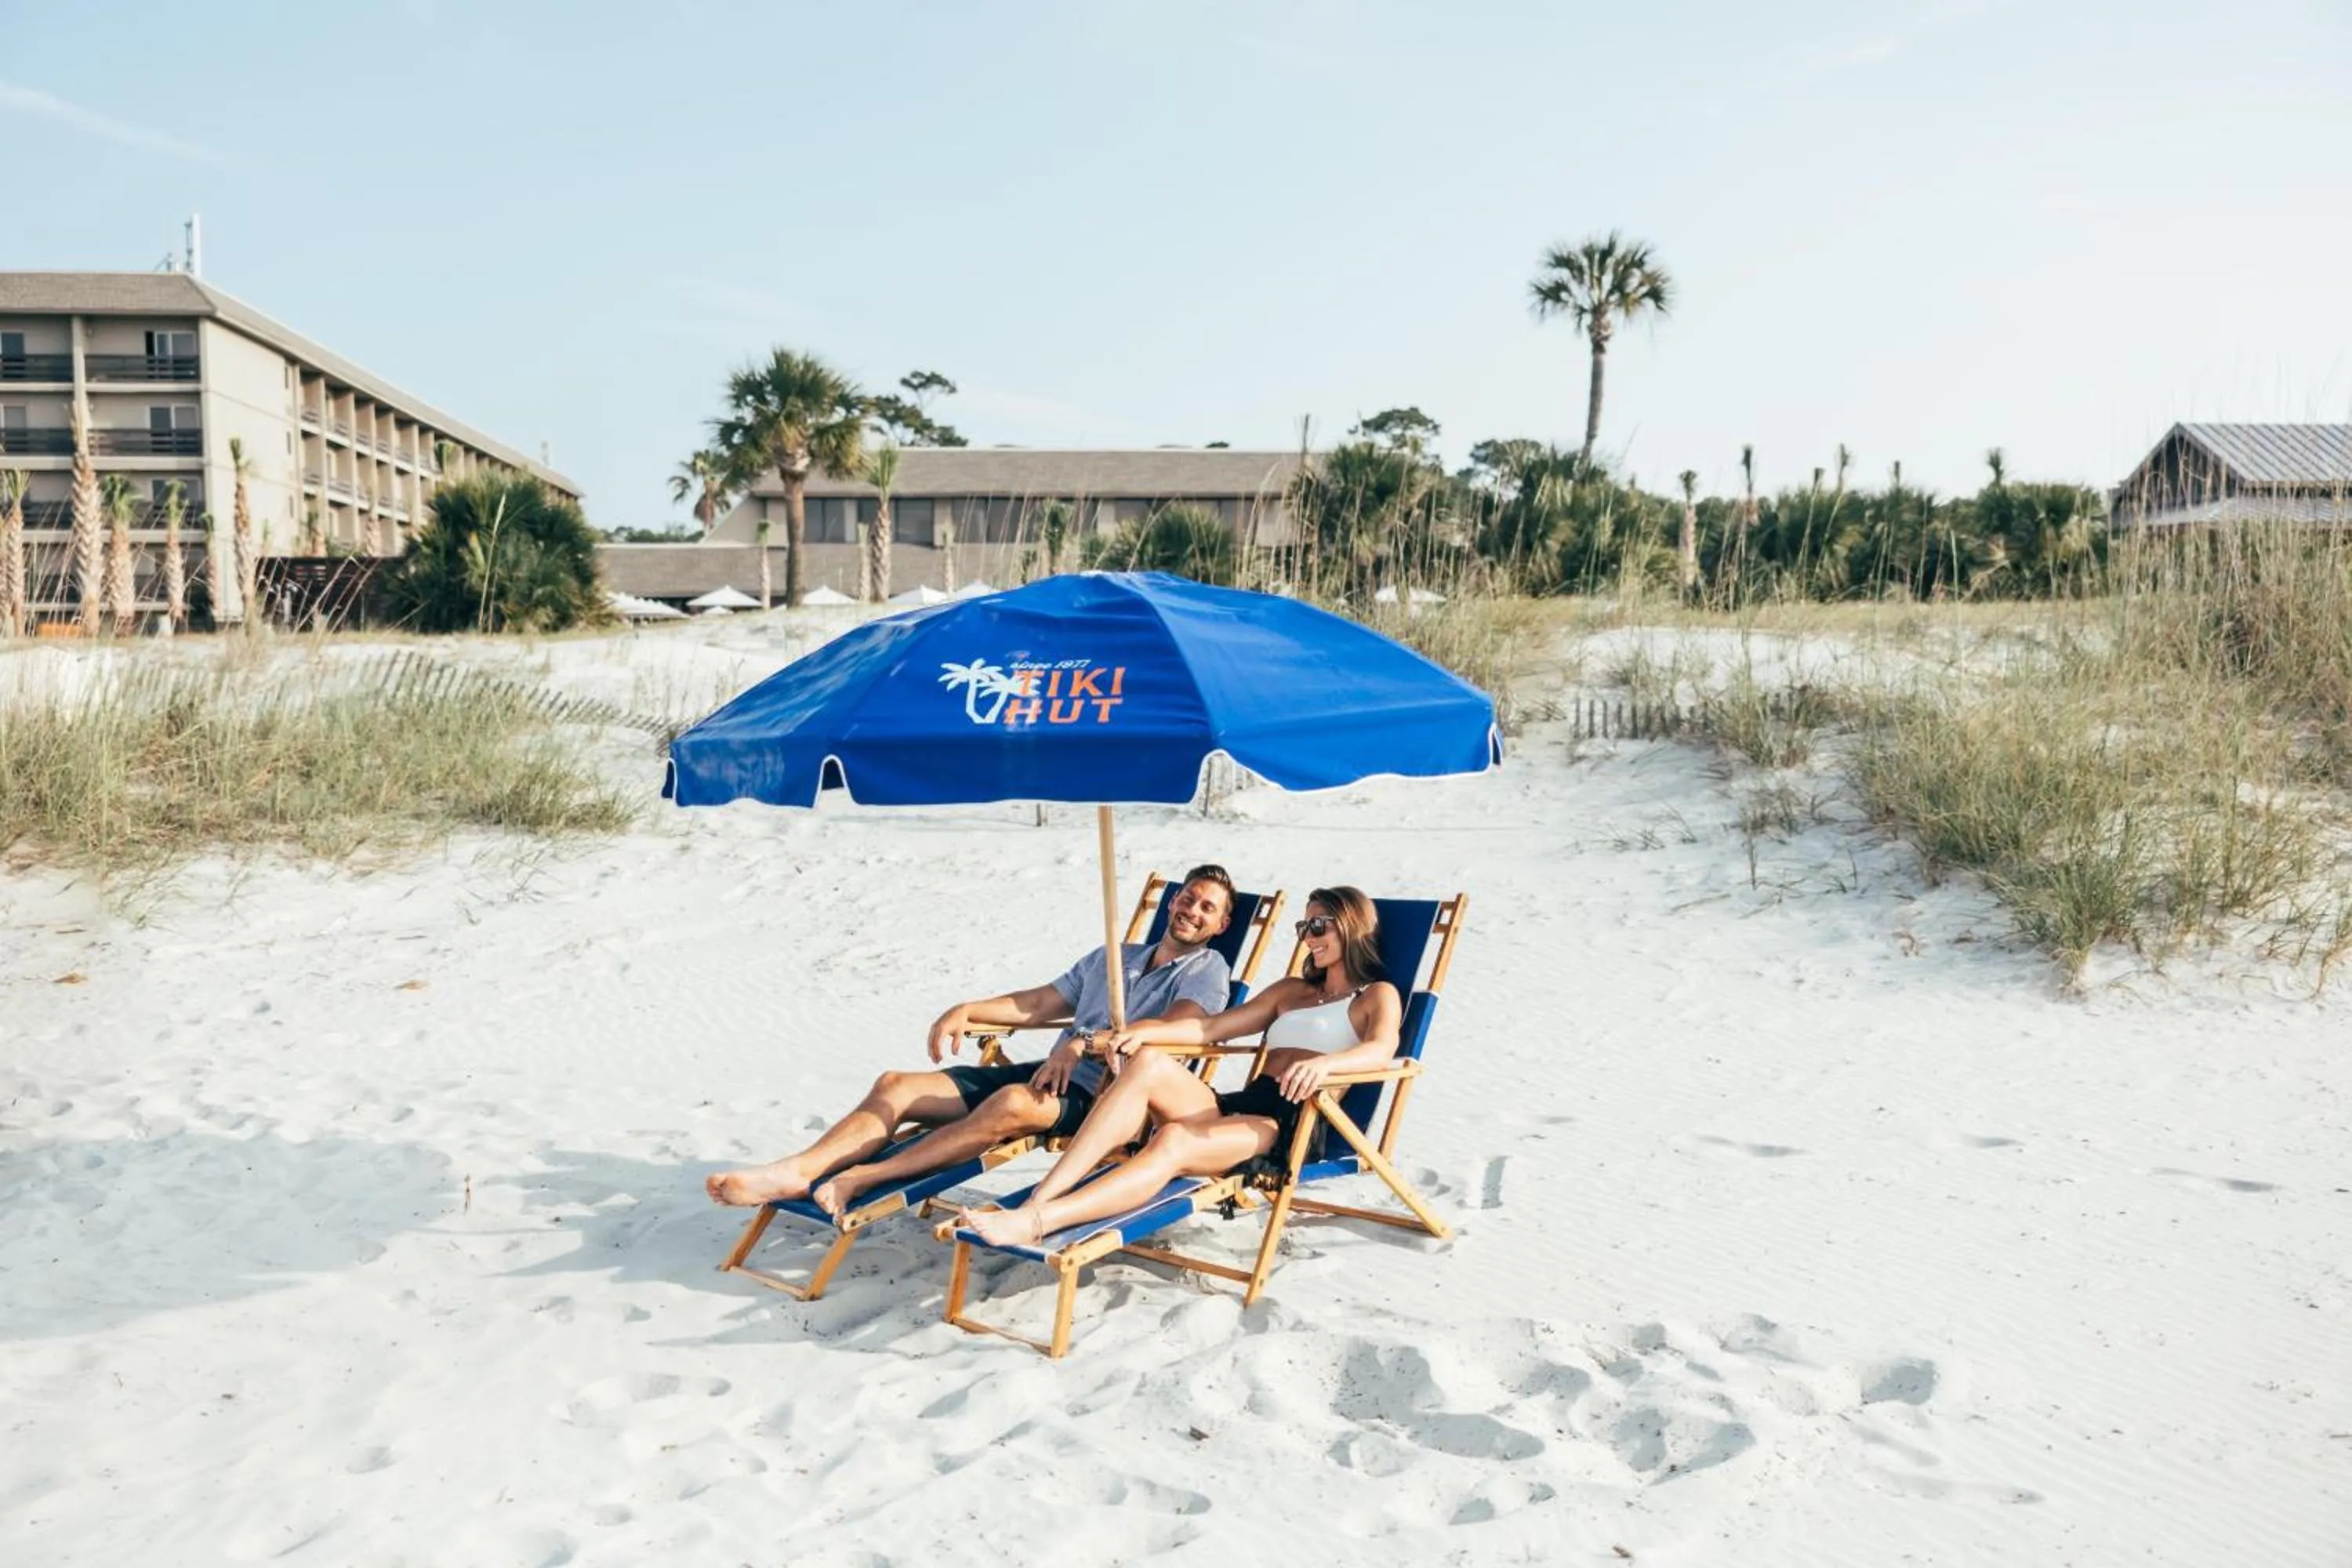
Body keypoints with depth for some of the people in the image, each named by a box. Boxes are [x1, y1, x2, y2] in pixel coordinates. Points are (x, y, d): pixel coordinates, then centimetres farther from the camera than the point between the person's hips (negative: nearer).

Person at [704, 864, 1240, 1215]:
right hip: (1046, 1072, 8)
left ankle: (859, 1179, -38)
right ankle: (793, 1173, -25)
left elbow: (1177, 1029, -17)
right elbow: (1039, 1004, 28)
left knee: (1015, 1102, -40)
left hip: (1098, 1096, -7)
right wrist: (966, 1010, 13)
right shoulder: (1114, 956, 27)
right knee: (896, 1085, -9)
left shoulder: (1206, 970, 3)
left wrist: (1087, 1041, -28)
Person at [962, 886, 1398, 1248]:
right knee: (1148, 1062, -25)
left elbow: (1381, 1049, -12)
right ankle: (1039, 1199, -38)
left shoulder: (1378, 996, 13)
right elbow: (1211, 1028, 23)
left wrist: (1324, 1063, -34)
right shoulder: (1291, 991, 33)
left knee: (1174, 1141, -35)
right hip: (1242, 1104, 6)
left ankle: (1036, 1223, -52)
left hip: (1296, 1123, -6)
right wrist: (1146, 1030, 3)